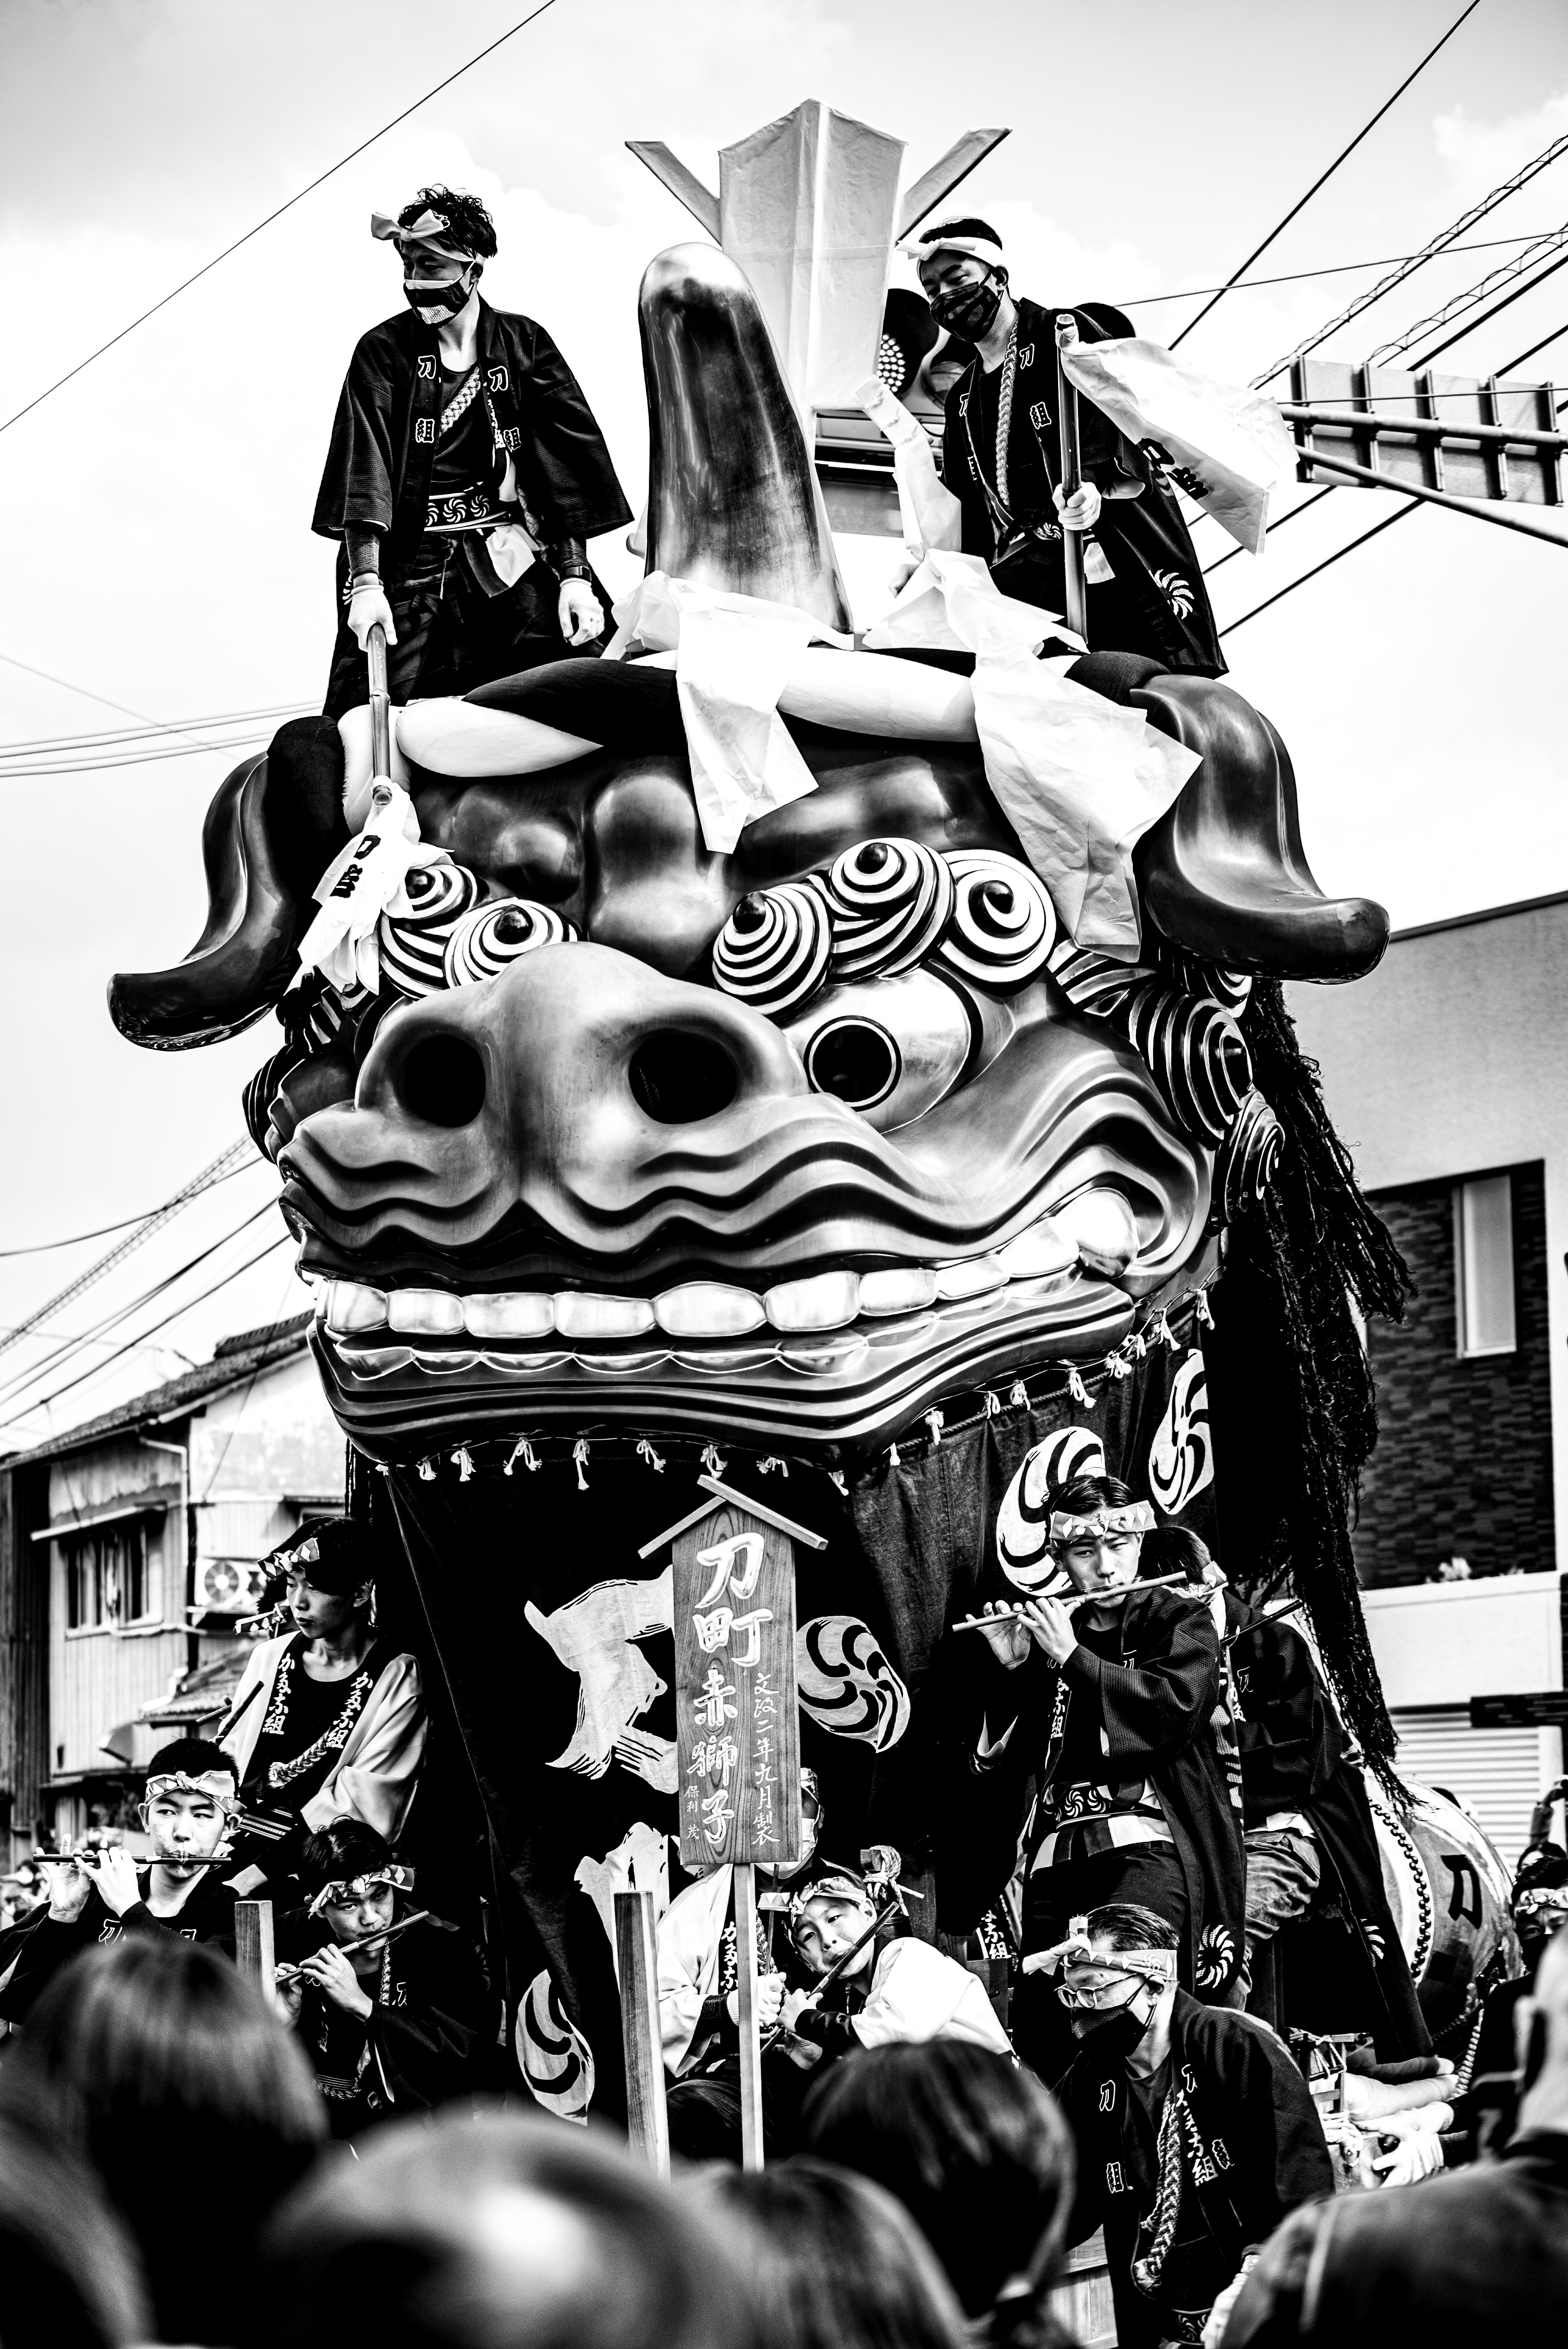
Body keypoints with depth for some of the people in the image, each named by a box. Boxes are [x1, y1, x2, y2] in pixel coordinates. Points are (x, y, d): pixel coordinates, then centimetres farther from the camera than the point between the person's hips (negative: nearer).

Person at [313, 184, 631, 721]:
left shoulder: (524, 344, 7)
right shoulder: (383, 352, 3)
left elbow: (566, 461, 2)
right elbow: (363, 472, -7)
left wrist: (575, 575, -9)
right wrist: (366, 583, -19)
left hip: (510, 563, 1)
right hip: (410, 564, -1)